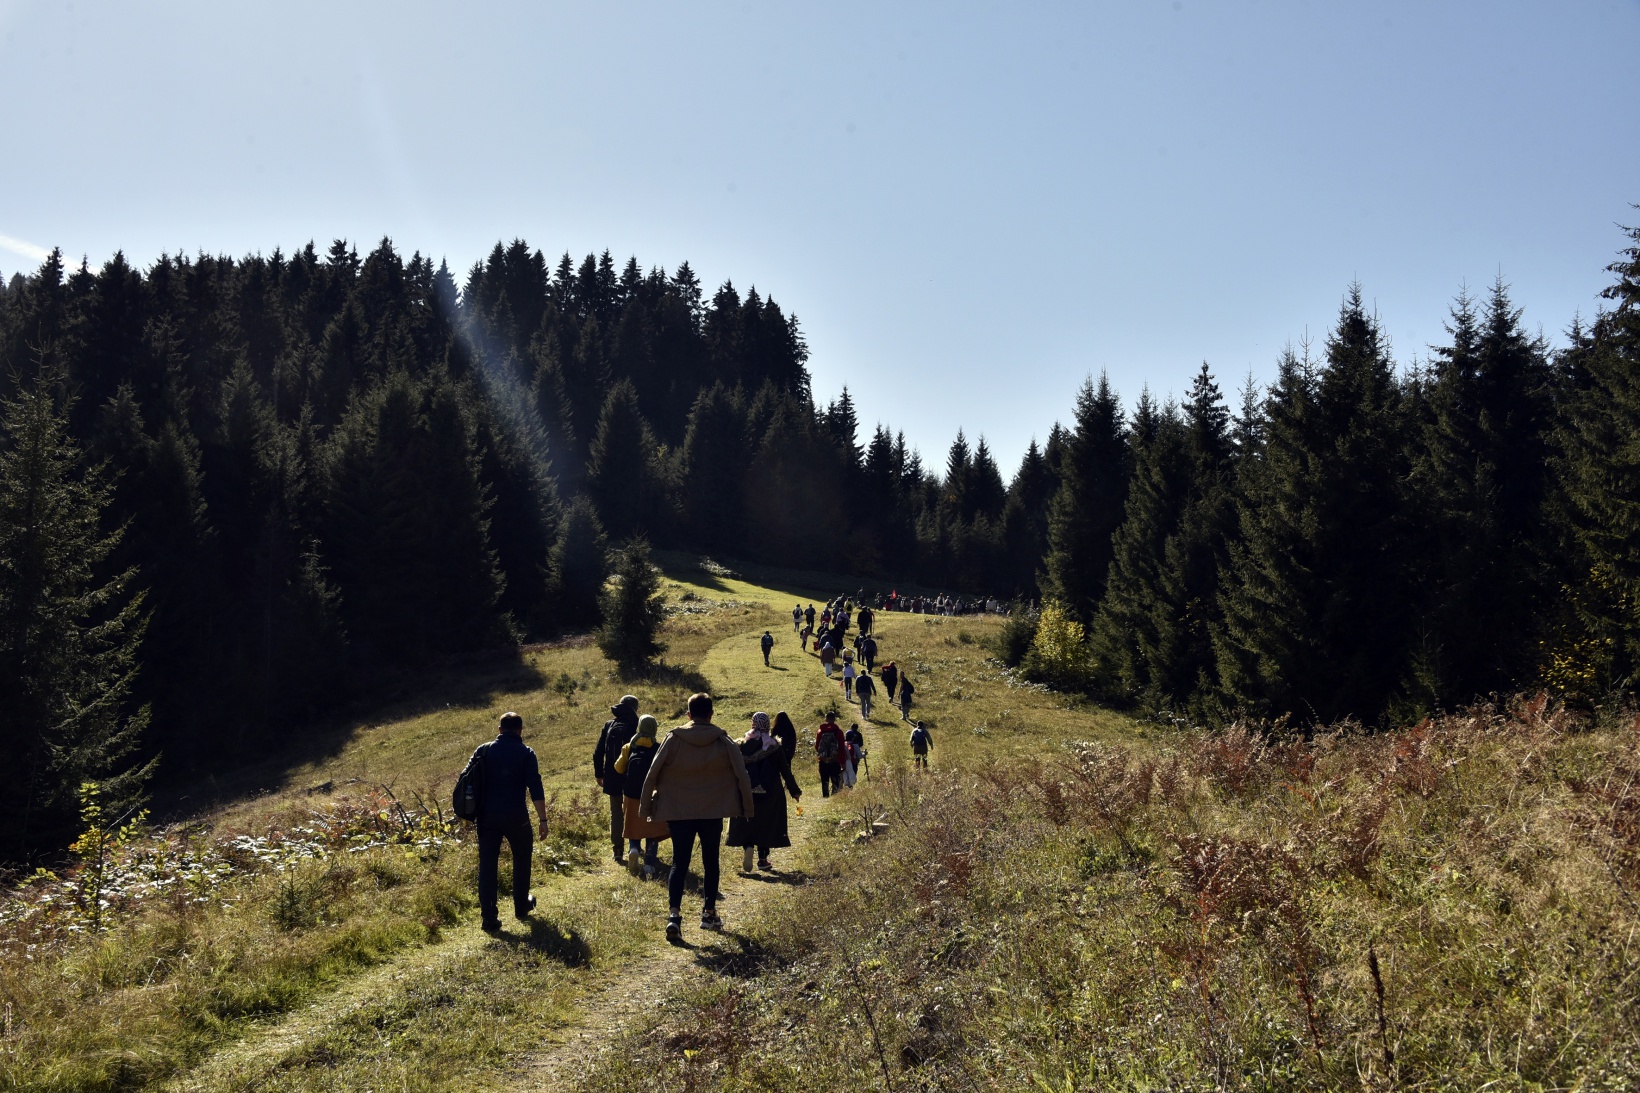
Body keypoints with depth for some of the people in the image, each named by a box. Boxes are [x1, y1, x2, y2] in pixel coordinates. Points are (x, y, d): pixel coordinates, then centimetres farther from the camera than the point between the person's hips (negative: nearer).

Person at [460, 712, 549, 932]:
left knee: (487, 865, 6)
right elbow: (536, 790, -9)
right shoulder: (526, 753, -4)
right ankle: (521, 906, 31)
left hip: (487, 816, 2)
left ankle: (489, 919, 4)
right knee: (522, 857, 20)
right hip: (516, 816, -2)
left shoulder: (484, 750, 4)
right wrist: (543, 819, -4)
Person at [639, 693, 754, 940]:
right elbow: (742, 776, -1)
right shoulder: (724, 741, -3)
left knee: (679, 862, 1)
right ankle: (709, 913, 22)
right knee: (710, 862, 15)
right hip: (713, 812, 0)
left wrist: (645, 808, 6)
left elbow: (652, 776, -3)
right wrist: (748, 808, 10)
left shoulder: (673, 739, -3)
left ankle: (674, 914, -16)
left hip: (677, 812, 0)